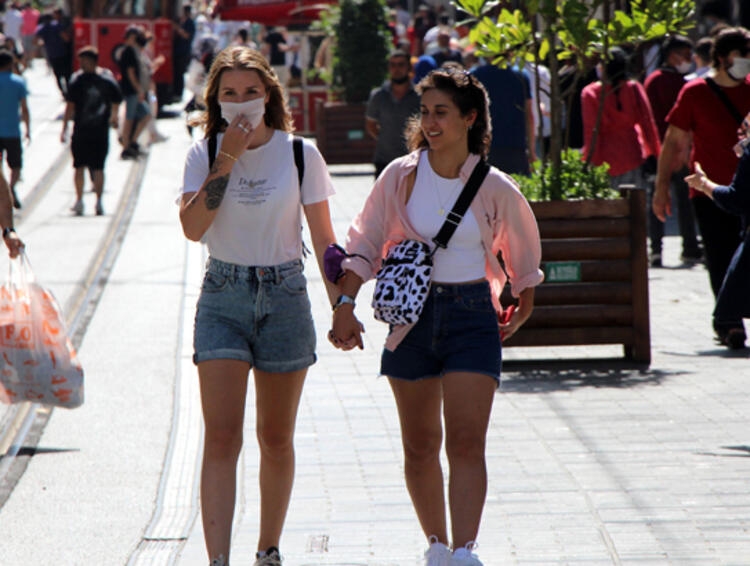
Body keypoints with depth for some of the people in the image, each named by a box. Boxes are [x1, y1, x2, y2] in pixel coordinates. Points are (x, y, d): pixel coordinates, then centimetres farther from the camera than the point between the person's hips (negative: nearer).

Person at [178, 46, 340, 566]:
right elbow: (192, 226, -14)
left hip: (285, 296, 0)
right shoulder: (206, 154, 1)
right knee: (222, 437, -11)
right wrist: (227, 159, -15)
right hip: (223, 297, 0)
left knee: (276, 438, 10)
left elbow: (324, 239, 3)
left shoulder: (300, 154, -1)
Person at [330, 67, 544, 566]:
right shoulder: (401, 177, 0)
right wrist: (346, 304, -10)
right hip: (412, 314, 2)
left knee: (466, 441, -13)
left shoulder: (495, 189, -1)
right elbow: (364, 245, 2)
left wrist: (520, 316, 21)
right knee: (420, 446, 9)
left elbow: (524, 254, 15)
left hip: (472, 314, -2)